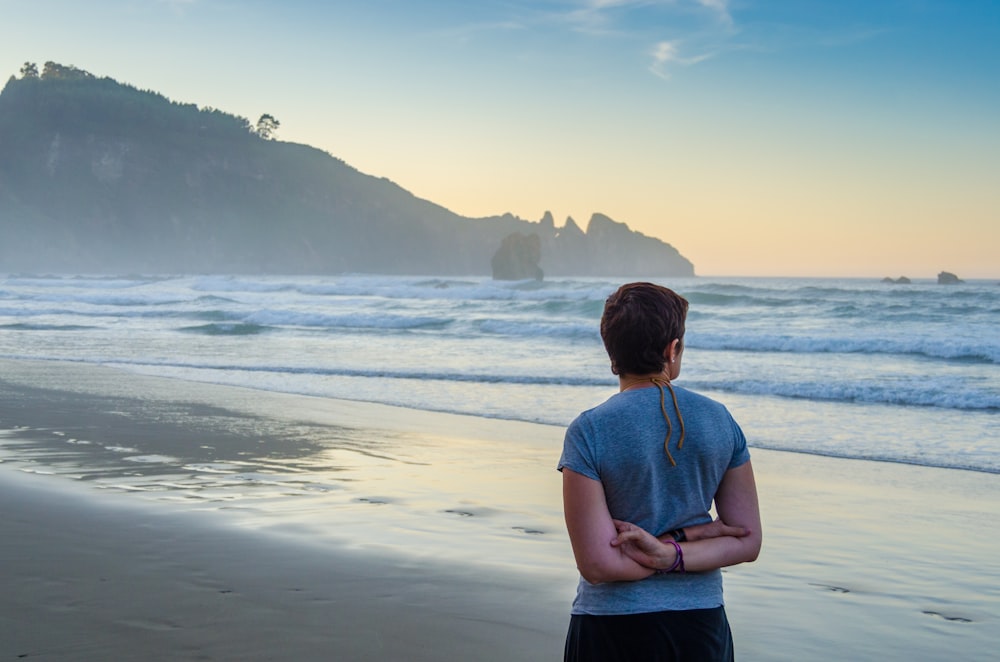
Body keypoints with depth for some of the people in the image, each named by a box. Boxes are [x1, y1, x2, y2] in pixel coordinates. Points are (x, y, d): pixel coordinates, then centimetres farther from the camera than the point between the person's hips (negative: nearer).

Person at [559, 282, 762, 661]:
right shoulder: (720, 420, -1)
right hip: (701, 624, 3)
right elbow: (747, 542, -1)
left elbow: (598, 564, -15)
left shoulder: (588, 433, -12)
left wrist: (670, 545, -5)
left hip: (615, 631, -3)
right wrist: (673, 553, -11)